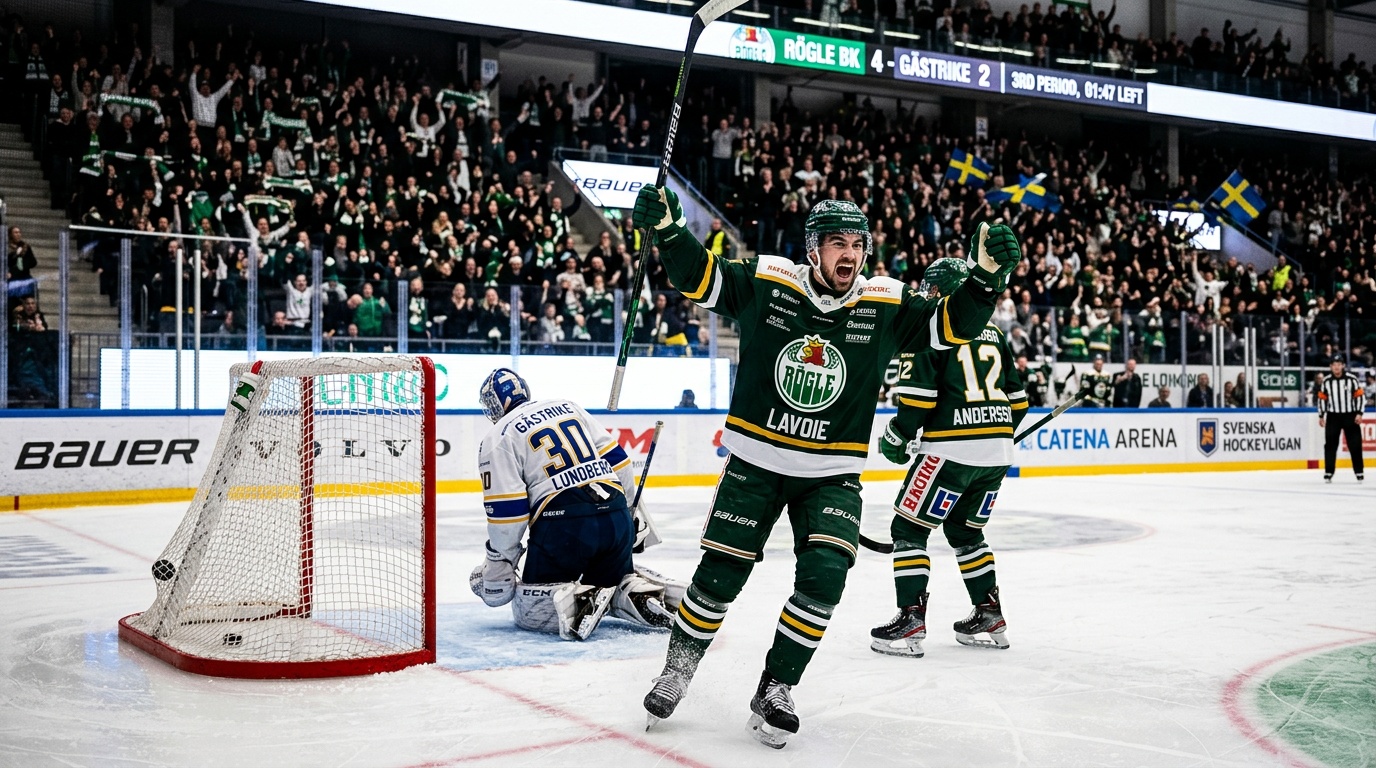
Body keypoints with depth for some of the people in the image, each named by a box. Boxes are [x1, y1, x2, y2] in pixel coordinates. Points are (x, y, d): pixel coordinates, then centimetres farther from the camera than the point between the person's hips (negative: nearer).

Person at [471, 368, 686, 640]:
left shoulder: (497, 438, 4)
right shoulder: (568, 406, 20)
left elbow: (506, 510, -3)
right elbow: (616, 458, 18)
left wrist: (498, 563, 8)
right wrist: (631, 512, 28)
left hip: (563, 525, -5)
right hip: (616, 517, 6)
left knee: (529, 608, 9)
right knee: (613, 584, 30)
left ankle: (576, 604, -20)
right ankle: (642, 593, -2)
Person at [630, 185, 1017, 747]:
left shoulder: (885, 304, -5)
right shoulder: (767, 283, -8)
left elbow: (951, 325, -7)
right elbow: (699, 278, -4)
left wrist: (988, 274, -23)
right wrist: (668, 228, -20)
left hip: (831, 478, 1)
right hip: (754, 466, -1)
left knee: (824, 576, -16)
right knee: (718, 576, 3)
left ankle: (775, 690, 4)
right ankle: (677, 670, 29)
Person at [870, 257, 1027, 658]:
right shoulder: (993, 333, 17)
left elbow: (918, 395, -11)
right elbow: (1017, 402, 18)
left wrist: (896, 438, 2)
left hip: (951, 449, -7)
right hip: (997, 452, 7)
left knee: (909, 529, 1)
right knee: (965, 531, 22)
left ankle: (911, 620, -5)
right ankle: (990, 615, 22)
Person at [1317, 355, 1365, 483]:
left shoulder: (1352, 379, -7)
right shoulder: (1326, 381, 0)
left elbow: (1360, 395, -4)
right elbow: (1322, 398, 9)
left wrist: (1359, 413, -10)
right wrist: (1321, 416, 7)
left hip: (1350, 416, -2)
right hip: (1333, 416, 2)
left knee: (1355, 444, 0)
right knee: (1330, 444, 0)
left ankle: (1359, 472, 9)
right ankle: (1328, 472, 6)